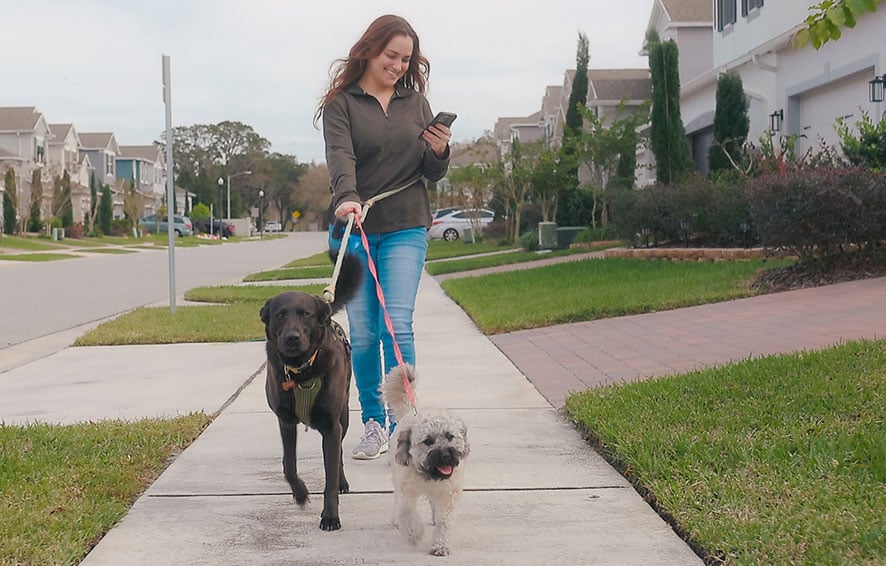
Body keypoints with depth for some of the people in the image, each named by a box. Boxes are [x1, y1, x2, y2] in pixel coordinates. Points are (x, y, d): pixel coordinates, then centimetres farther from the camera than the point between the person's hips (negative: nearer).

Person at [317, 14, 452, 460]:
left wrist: (440, 152, -11)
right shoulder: (341, 103, 1)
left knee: (397, 327, -11)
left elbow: (432, 174, 12)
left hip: (405, 229, 1)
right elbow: (340, 158, -16)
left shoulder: (415, 101, 10)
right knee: (362, 334, 4)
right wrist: (347, 198, -36)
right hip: (354, 228, 0)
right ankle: (373, 424, 18)